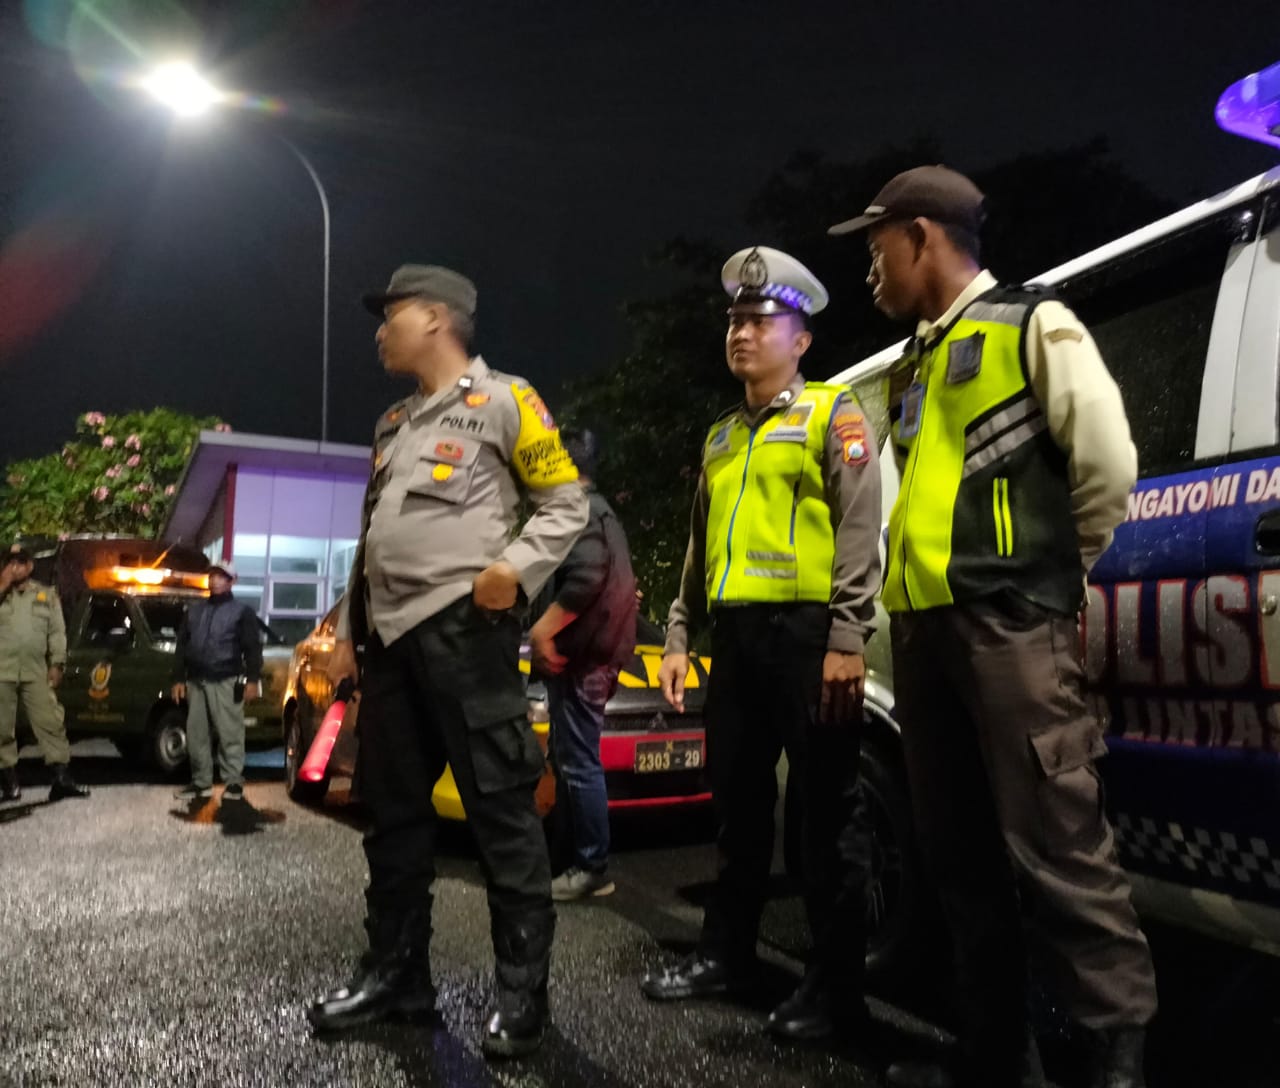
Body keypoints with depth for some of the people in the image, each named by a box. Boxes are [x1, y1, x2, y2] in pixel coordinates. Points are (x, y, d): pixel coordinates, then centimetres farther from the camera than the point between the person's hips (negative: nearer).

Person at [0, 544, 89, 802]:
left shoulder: (47, 594, 13)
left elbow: (57, 632, 9)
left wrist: (56, 664, 1)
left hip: (36, 672, 0)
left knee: (50, 723, -6)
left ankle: (62, 779, -7)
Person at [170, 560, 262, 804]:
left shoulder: (242, 611, 5)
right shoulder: (194, 609, 19)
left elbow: (252, 647, -2)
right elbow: (182, 645, 20)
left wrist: (252, 679, -11)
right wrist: (179, 678, 12)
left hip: (225, 682, -5)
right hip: (195, 681, 5)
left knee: (230, 733, -7)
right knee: (196, 734, 7)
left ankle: (234, 782, -2)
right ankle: (201, 782, 15)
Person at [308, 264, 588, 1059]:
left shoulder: (502, 402, 0)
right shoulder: (394, 425, 23)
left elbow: (567, 503, -2)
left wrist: (517, 566, -19)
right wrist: (349, 630, 20)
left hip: (463, 628, -8)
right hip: (392, 633, 8)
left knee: (500, 808, -4)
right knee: (393, 808, 12)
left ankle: (523, 991, 7)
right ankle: (395, 972, 25)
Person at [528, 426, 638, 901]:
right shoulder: (595, 508, 22)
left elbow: (585, 578, -24)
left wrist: (543, 628, -17)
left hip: (580, 654, -11)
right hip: (586, 651, 11)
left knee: (579, 763, -7)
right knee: (568, 759, 14)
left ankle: (592, 868, -2)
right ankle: (578, 856, 21)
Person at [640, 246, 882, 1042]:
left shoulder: (833, 413, 1)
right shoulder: (723, 437, 21)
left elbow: (860, 531, -10)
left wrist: (847, 639, -18)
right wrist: (680, 634, 16)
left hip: (808, 632, -7)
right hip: (737, 635, 7)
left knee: (826, 811, 0)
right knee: (738, 803, 14)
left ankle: (836, 984, 10)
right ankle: (727, 953, 27)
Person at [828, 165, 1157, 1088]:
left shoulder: (1032, 324, 2)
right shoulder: (912, 368, 23)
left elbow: (1107, 466, -5)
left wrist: (1057, 568, 5)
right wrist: (907, 604, 13)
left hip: (1009, 625, -8)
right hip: (922, 629, 8)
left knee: (1055, 848, -9)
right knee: (960, 852, 10)